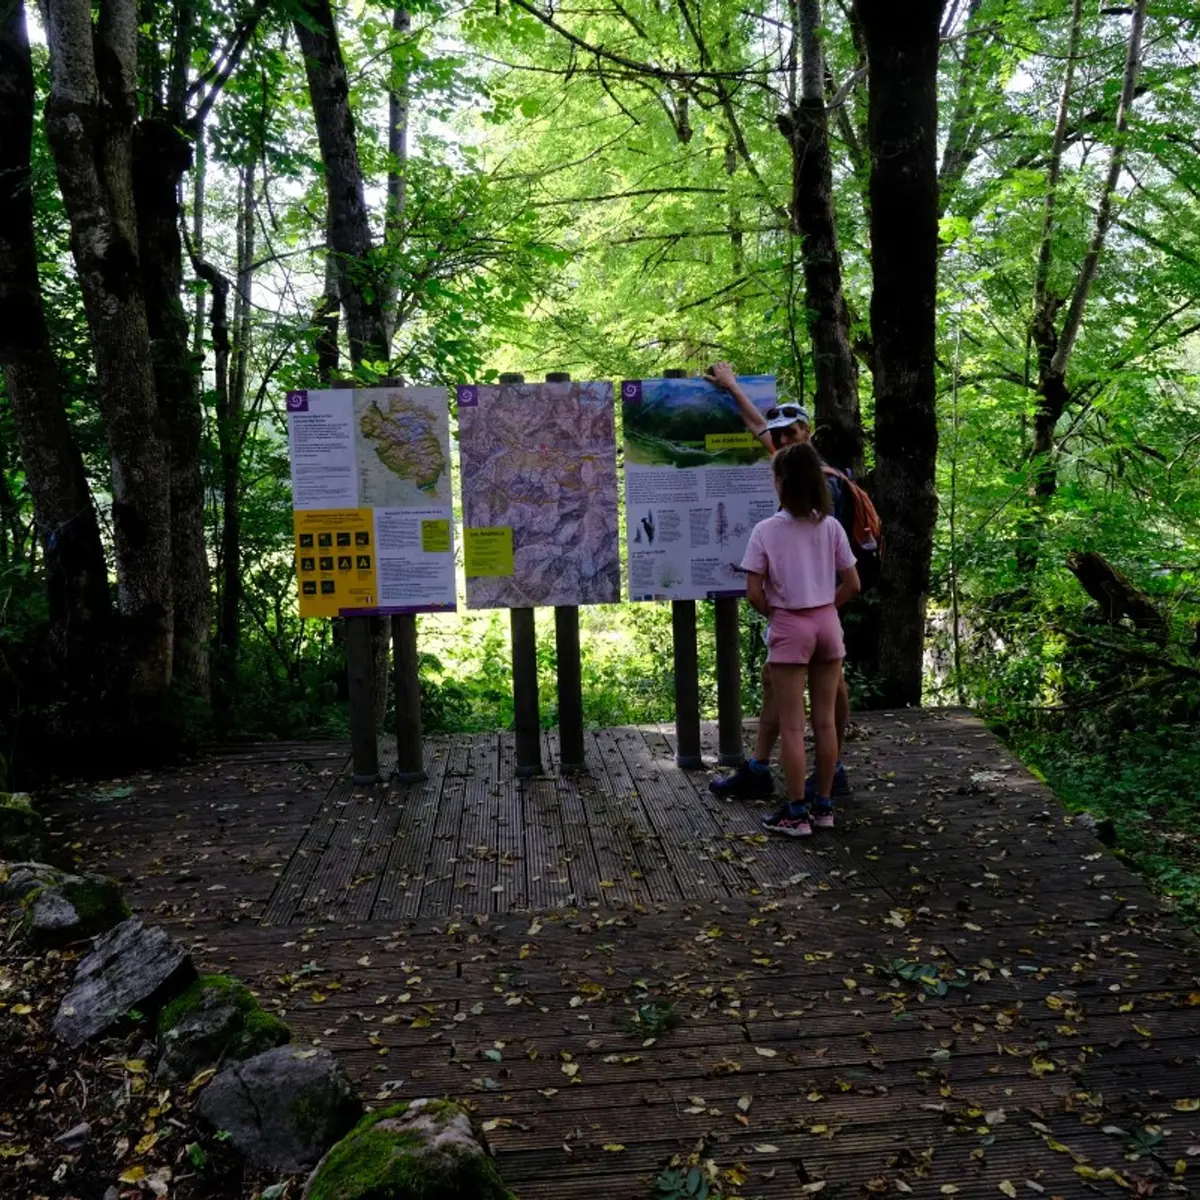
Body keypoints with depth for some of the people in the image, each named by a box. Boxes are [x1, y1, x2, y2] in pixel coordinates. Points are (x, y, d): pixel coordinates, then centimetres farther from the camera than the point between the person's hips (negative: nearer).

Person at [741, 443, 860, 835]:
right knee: (825, 721, 12)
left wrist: (774, 614, 5)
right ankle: (823, 806, 22)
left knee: (792, 726, 3)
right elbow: (852, 585, 1)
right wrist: (825, 607, 13)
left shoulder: (766, 530, -11)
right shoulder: (831, 527, -1)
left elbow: (754, 593, -12)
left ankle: (797, 813, 8)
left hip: (788, 628, -4)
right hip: (827, 624, 4)